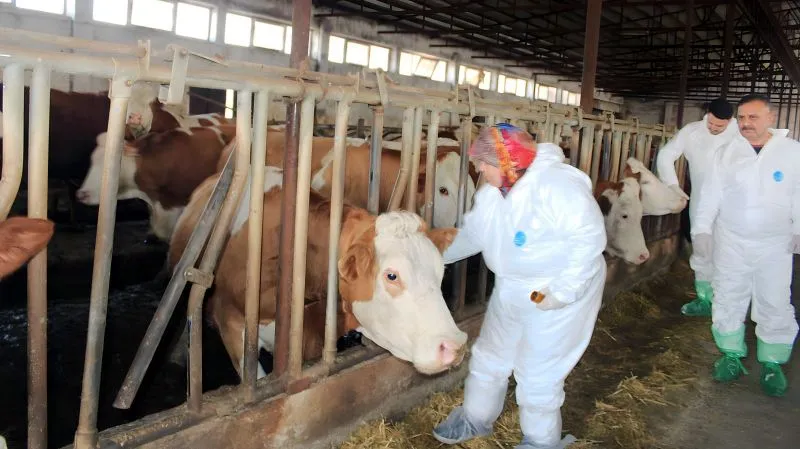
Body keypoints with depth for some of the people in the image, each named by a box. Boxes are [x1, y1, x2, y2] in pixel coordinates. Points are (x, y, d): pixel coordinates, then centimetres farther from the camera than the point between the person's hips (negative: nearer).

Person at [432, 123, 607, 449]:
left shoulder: (555, 185, -26)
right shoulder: (491, 194, 1)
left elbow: (590, 237, -27)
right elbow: (471, 234, 14)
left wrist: (564, 291, -28)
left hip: (561, 291, -8)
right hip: (510, 290, 8)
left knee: (538, 373, 3)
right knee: (489, 358, 19)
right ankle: (475, 419, 43)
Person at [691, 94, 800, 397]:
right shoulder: (727, 153, 0)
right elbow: (711, 195, 1)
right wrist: (702, 229, -5)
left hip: (775, 244, -1)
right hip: (731, 242, 2)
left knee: (775, 304, 4)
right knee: (728, 300, 9)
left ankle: (772, 363, 19)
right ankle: (732, 355, 24)